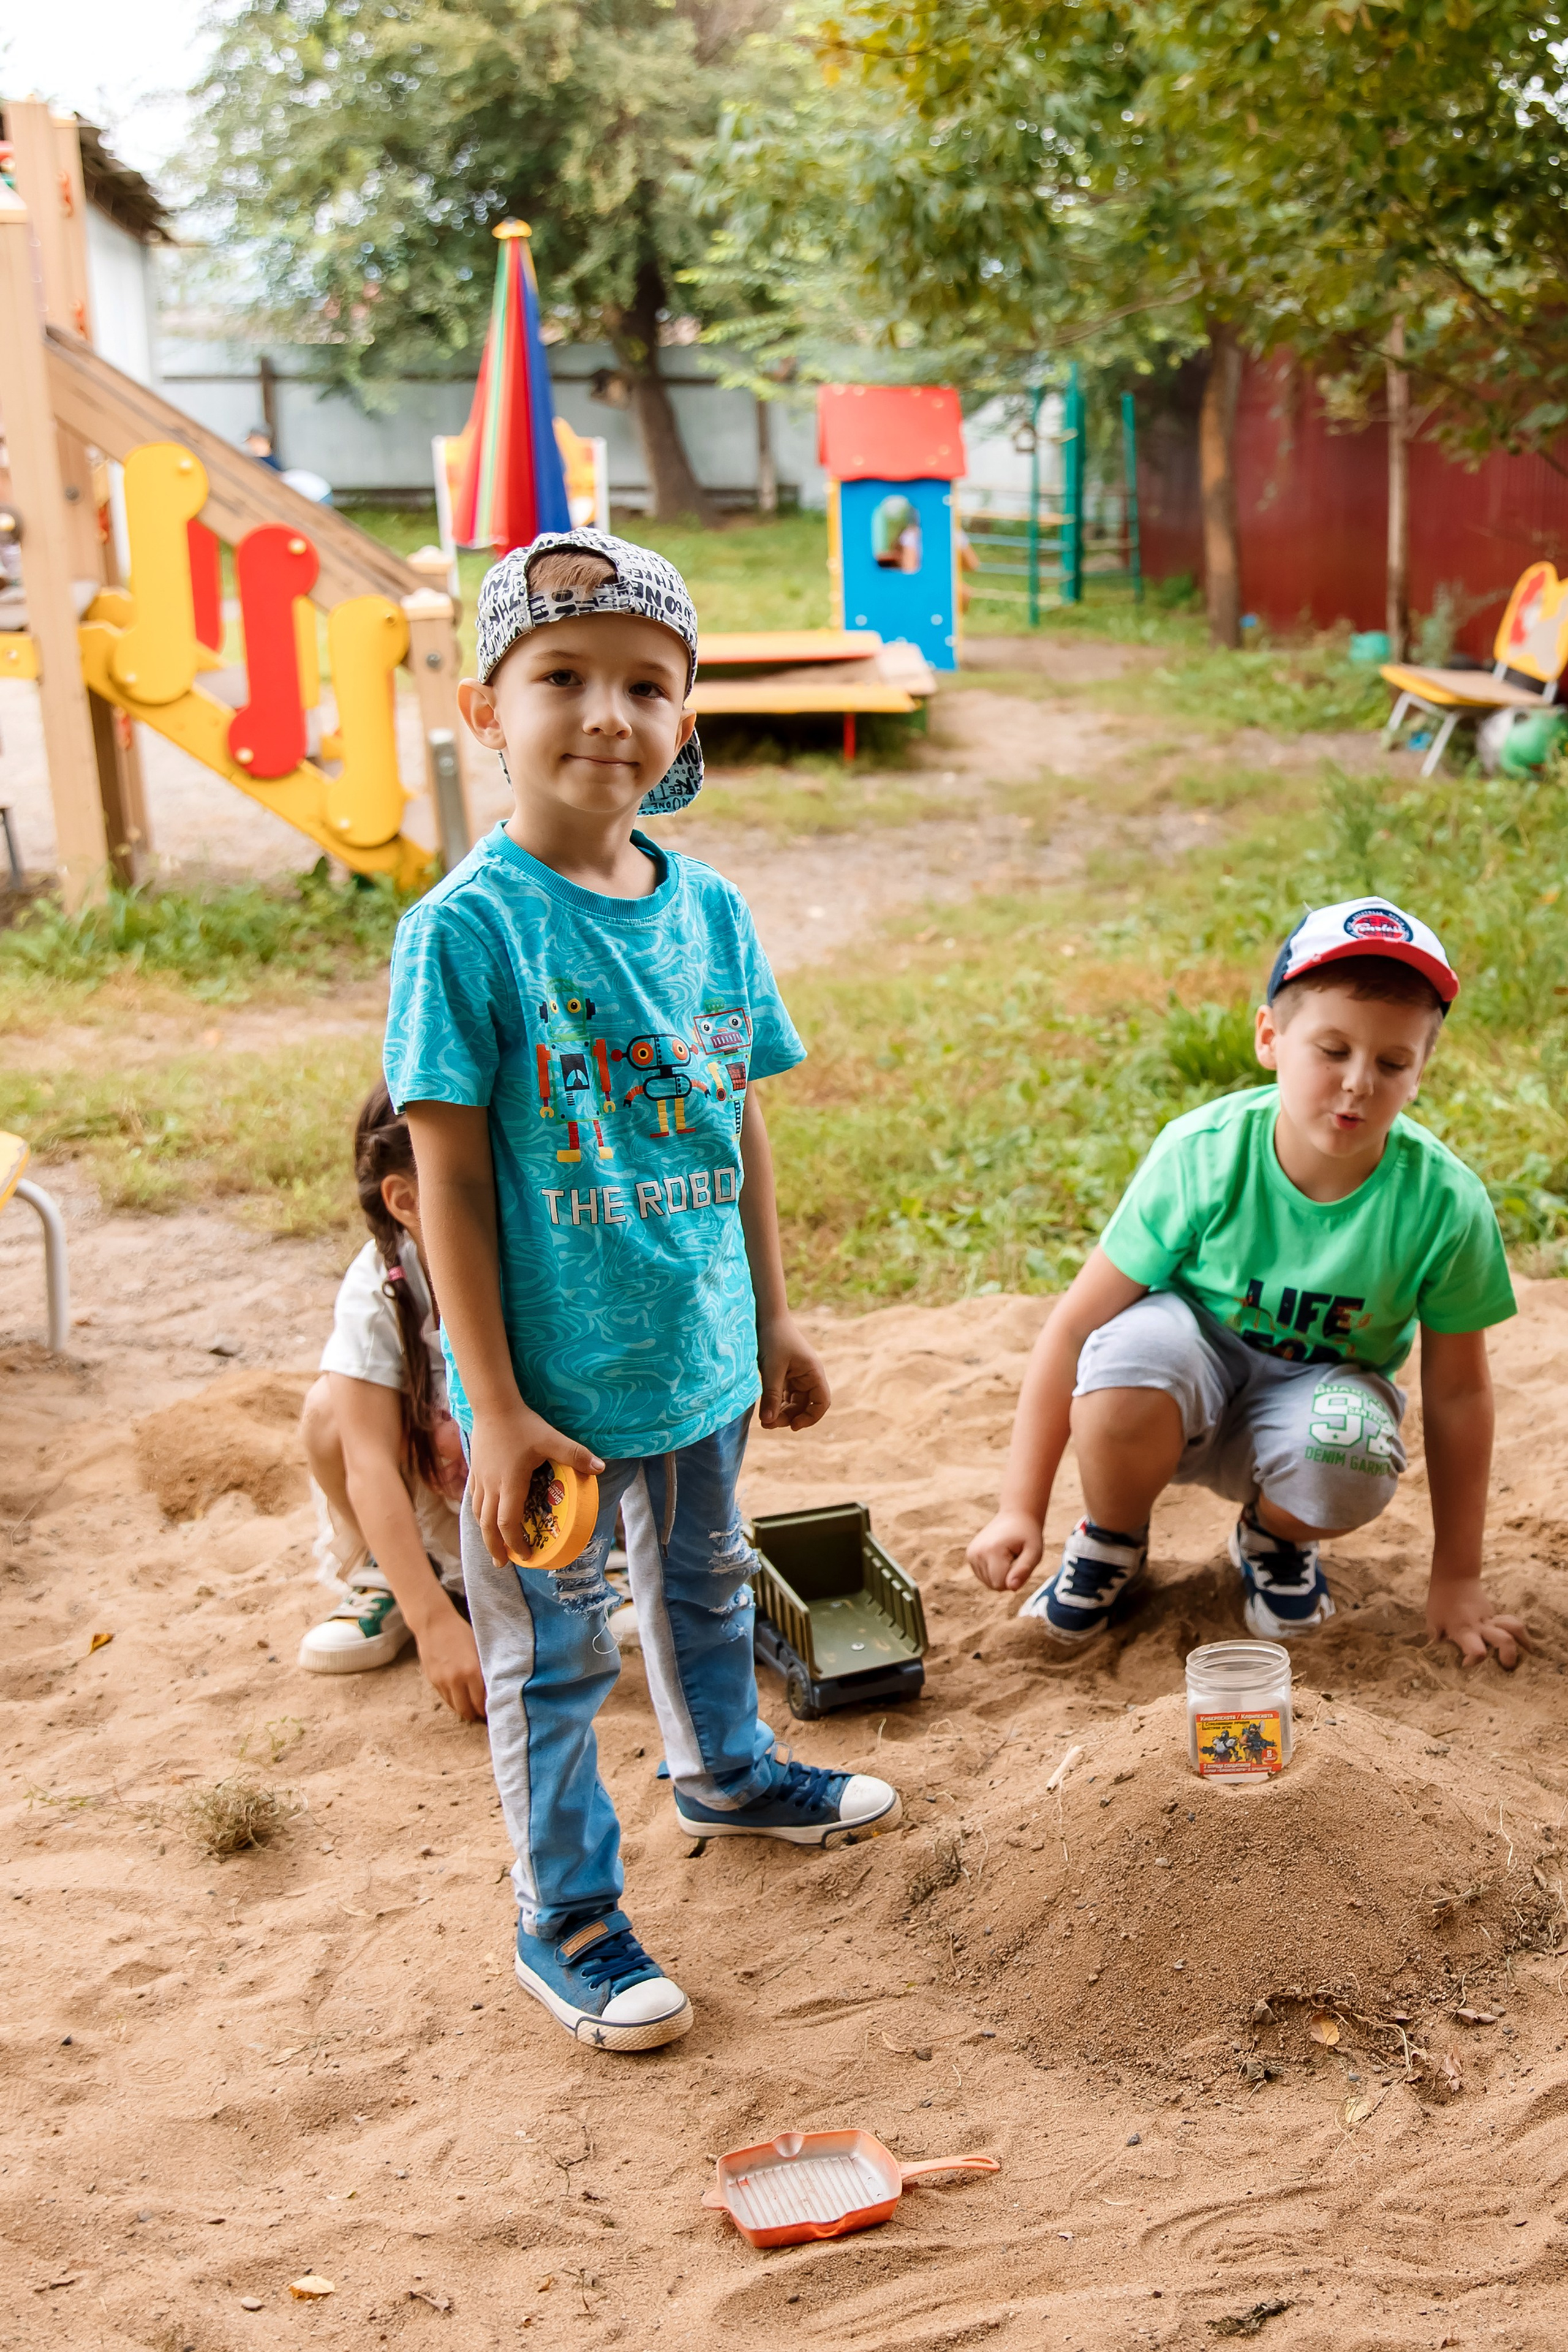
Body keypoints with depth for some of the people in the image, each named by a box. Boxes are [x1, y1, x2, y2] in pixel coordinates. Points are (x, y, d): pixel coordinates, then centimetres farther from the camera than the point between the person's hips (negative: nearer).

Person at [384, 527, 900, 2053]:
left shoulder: (709, 912, -1)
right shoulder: (467, 928, -18)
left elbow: (741, 1132, 8)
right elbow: (450, 1183, -17)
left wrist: (773, 1321, 13)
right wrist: (495, 1409, -17)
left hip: (701, 1355, 6)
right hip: (555, 1381, -6)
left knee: (704, 1583, 28)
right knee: (551, 1654, 11)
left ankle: (726, 1772, 54)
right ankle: (565, 1917, 30)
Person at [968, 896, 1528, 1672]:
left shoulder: (1443, 1202, -20)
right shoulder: (1201, 1155, -23)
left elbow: (1457, 1391, -6)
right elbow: (1075, 1324, -18)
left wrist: (1457, 1578, 0)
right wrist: (1021, 1509, -18)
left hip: (1318, 1387, 1)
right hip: (1185, 1397, -1)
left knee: (1348, 1450, -35)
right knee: (1137, 1344, -36)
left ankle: (1274, 1540, 4)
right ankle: (1111, 1542, -3)